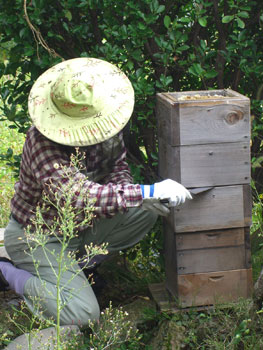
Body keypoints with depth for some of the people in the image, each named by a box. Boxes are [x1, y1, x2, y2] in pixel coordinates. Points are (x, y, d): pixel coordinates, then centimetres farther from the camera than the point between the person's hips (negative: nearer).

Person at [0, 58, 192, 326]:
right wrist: (147, 192, -44)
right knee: (81, 314, -21)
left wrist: (140, 198, -19)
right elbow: (79, 196, -43)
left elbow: (117, 166, 5)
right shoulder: (42, 141, -32)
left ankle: (78, 265, 3)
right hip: (38, 237, -8)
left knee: (146, 213, -4)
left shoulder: (106, 126, -9)